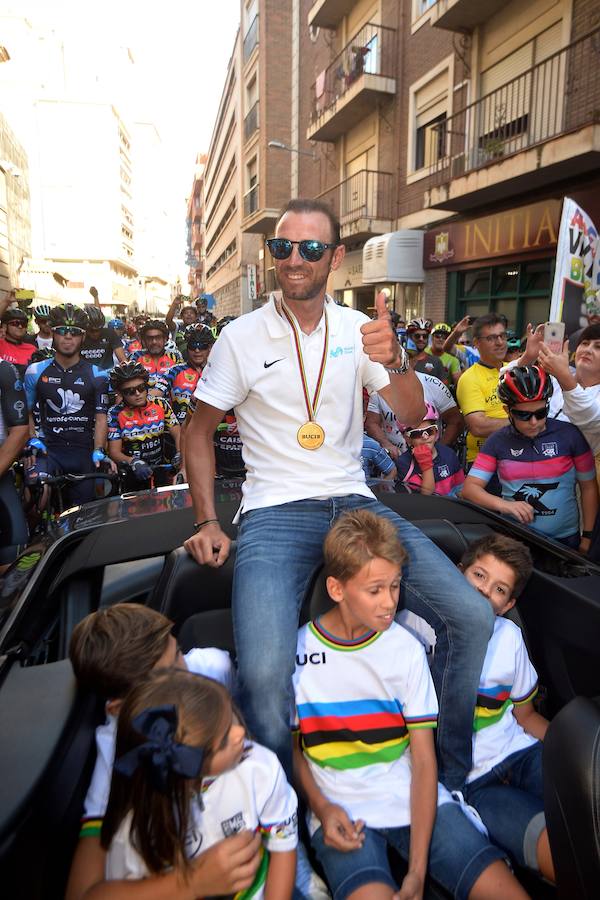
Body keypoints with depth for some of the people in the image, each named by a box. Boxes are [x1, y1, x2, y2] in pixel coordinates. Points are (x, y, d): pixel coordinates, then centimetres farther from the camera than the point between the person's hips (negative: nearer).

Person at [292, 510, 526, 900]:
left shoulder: (407, 648, -1)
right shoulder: (296, 650, -6)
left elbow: (423, 757, -3)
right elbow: (291, 747, 6)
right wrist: (322, 808, -11)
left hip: (415, 799, 3)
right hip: (340, 809, -2)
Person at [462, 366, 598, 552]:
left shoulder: (569, 435, -1)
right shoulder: (498, 441, 1)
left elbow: (588, 487, 7)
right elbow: (469, 488, -3)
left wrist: (587, 537, 6)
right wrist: (503, 504, -20)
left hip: (565, 539, 0)